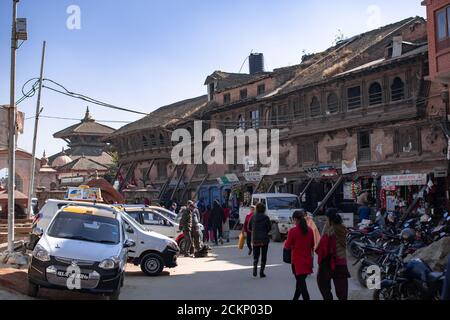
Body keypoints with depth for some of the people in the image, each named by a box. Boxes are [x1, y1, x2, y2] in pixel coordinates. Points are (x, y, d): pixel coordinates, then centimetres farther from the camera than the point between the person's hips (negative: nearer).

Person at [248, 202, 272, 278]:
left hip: (255, 239, 2)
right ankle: (261, 272, 5)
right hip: (264, 239, -2)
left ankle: (255, 267, -11)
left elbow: (249, 227, 4)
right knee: (263, 256, 7)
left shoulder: (253, 217, -2)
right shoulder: (265, 217, -11)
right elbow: (269, 227, -4)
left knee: (256, 255, 13)